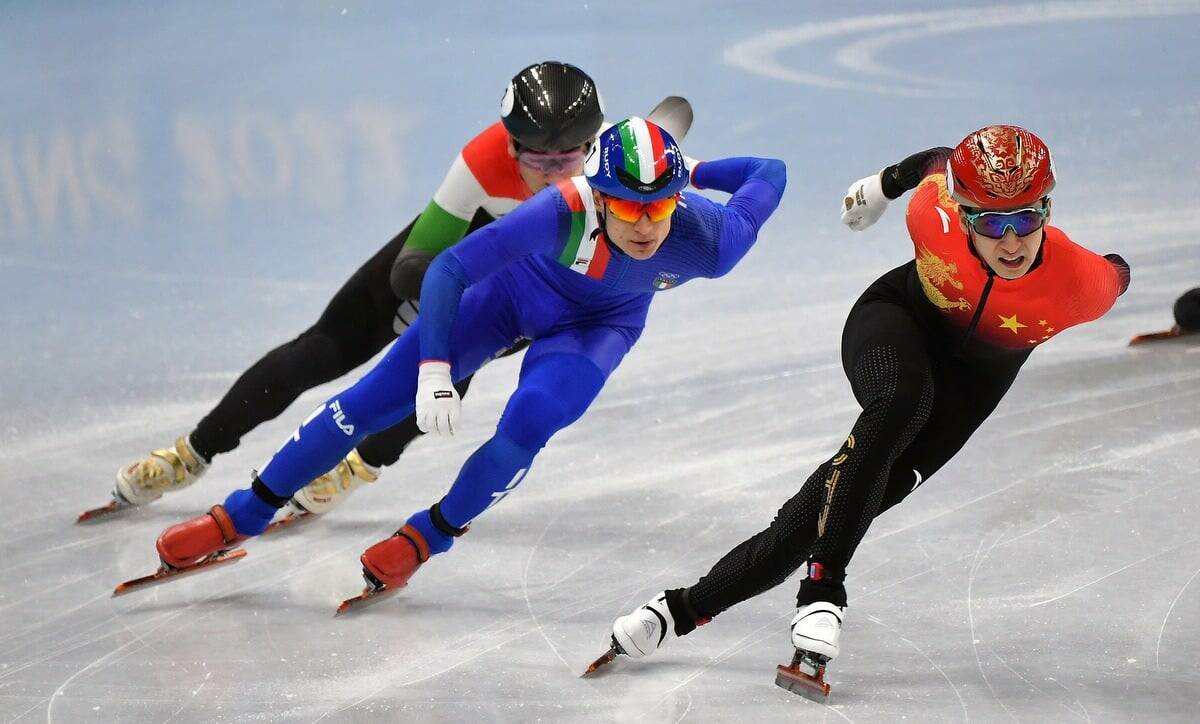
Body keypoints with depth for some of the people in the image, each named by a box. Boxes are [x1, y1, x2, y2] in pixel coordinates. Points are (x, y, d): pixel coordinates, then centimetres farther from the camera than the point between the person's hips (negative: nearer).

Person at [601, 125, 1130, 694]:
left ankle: (689, 607, -3)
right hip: (900, 316, -1)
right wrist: (885, 183, 14)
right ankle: (822, 586, -30)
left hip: (973, 376, 1)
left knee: (865, 492, -11)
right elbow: (937, 164, -6)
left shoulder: (1081, 283, -33)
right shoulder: (934, 215, -30)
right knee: (902, 401, -37)